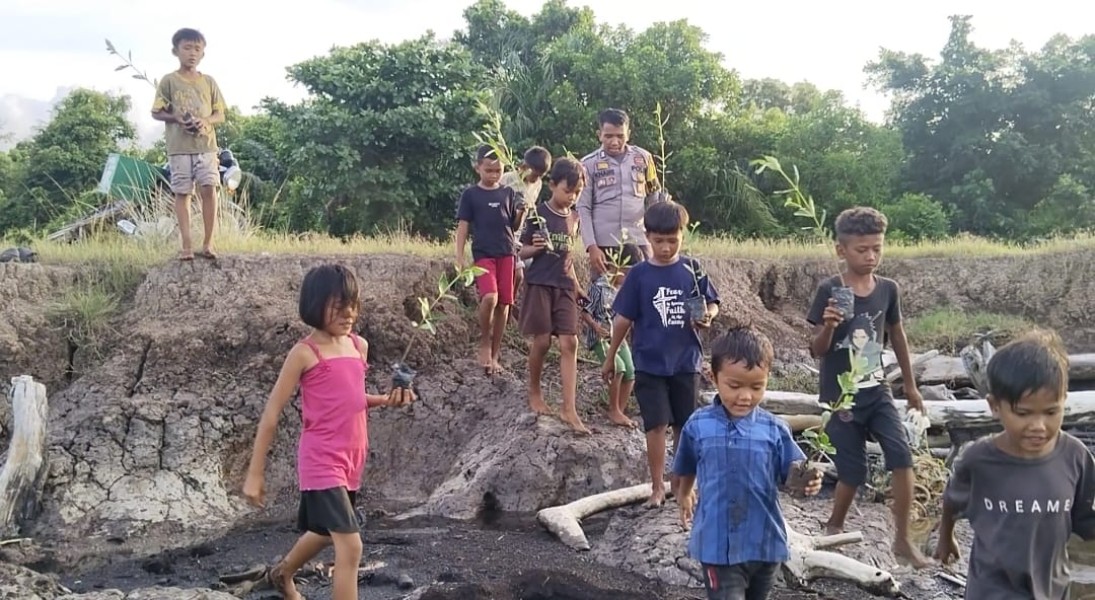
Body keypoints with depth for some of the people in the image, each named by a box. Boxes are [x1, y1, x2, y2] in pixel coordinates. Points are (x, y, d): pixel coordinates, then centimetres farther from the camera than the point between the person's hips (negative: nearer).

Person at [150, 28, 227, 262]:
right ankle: (186, 245, 6)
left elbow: (221, 115, 9)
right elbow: (156, 113, 3)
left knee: (209, 190, -8)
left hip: (206, 144, 1)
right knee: (182, 193, 1)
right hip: (179, 146, -1)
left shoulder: (209, 82, 8)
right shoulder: (168, 81, 2)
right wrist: (176, 118, -14)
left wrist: (206, 121, -12)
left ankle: (208, 243, 0)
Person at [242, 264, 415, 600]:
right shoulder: (305, 353, -13)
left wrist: (386, 400, 1)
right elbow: (271, 413, -9)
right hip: (321, 463, -7)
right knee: (350, 546, -16)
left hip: (351, 461, 8)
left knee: (325, 532, 27)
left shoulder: (359, 346, 6)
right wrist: (255, 473, -9)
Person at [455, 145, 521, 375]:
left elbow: (515, 224, 12)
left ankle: (495, 353, 15)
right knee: (489, 298, -23)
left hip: (506, 253, 4)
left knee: (504, 303, 3)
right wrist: (460, 256, -7)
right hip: (483, 254, -3)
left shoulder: (508, 193, 9)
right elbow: (463, 226, 1)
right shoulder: (470, 194, 1)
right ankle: (484, 343, -1)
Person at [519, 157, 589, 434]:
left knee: (569, 343, -5)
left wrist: (577, 285, 18)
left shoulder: (574, 218, 9)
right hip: (539, 283, -4)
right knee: (542, 340, -1)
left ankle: (569, 409, -6)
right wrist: (535, 247, -22)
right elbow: (522, 253, -2)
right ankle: (534, 392, 24)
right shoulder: (538, 214, -7)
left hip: (565, 286, 4)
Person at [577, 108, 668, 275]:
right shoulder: (589, 164, 0)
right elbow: (583, 208, -1)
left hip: (638, 242, 2)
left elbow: (654, 200, 14)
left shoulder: (643, 158, 6)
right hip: (604, 244, -1)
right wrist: (591, 246, -10)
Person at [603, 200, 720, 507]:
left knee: (684, 426, 11)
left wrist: (707, 315, -16)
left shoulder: (692, 269, -2)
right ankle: (657, 487, 6)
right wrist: (611, 357, 5)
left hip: (686, 362, 2)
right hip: (649, 364, -2)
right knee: (657, 425, -4)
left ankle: (680, 482, 25)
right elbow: (623, 319, 0)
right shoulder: (639, 274, -5)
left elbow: (712, 303, 7)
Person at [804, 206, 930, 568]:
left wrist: (911, 386, 19)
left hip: (877, 391, 4)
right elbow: (817, 351, -10)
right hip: (841, 396, -3)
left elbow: (897, 337, 13)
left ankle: (902, 540, 1)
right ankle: (834, 526, 30)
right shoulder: (829, 291, -13)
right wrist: (829, 326, -31)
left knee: (902, 456, -12)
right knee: (853, 471, 2)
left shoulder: (888, 289, -1)